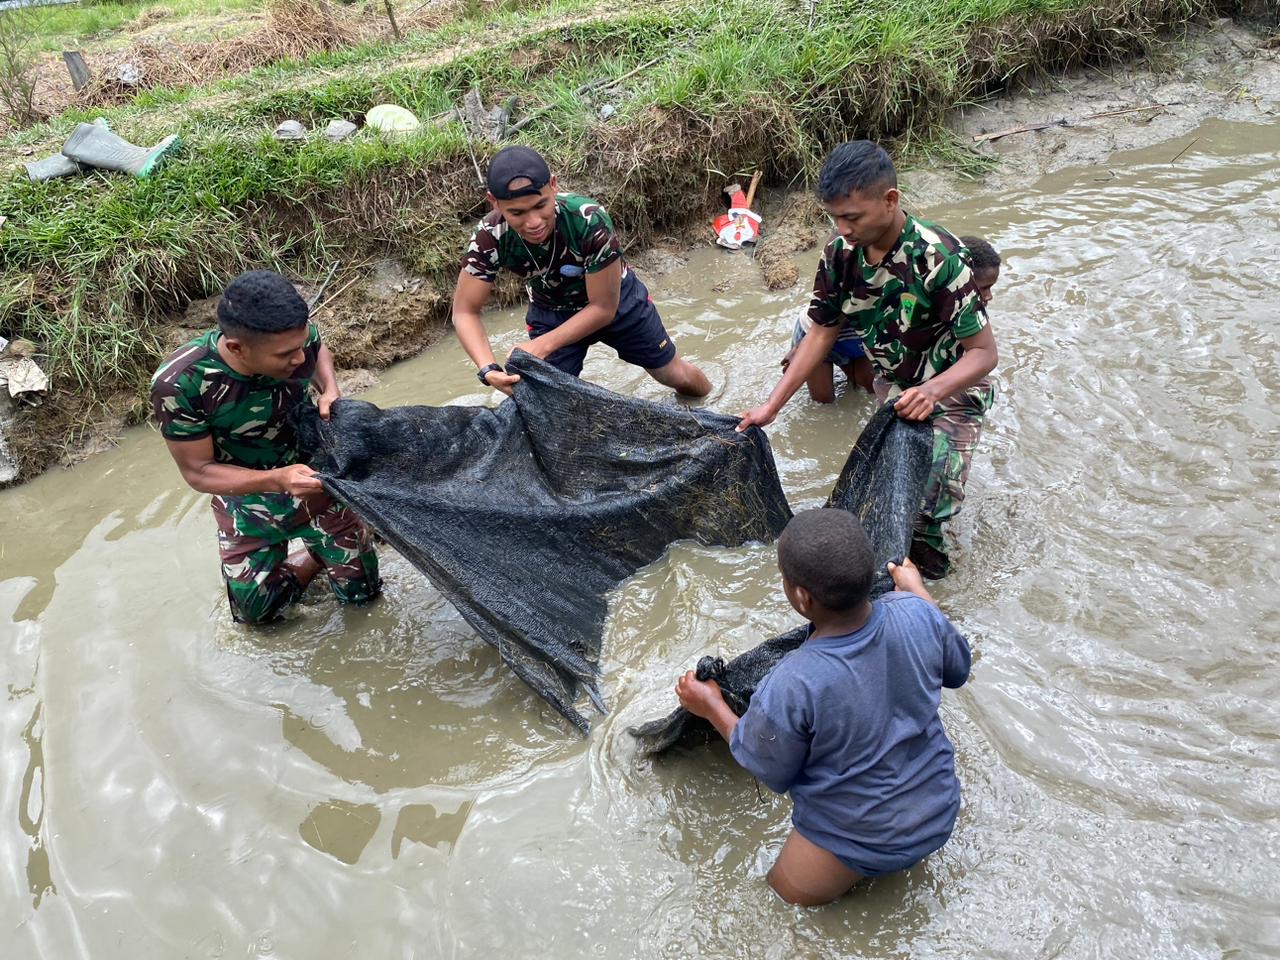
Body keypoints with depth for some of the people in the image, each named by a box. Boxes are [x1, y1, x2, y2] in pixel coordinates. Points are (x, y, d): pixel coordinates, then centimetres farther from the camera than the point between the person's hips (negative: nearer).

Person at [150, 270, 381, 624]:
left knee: (361, 591, 7)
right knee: (257, 611, 9)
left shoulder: (298, 337, -26)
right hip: (248, 497, -1)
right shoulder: (179, 385, -34)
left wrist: (330, 392, -20)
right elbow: (198, 471, -23)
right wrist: (277, 480, -39)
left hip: (314, 476, 1)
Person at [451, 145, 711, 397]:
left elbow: (604, 307, -29)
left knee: (676, 376, 14)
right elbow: (465, 311, -23)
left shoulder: (589, 221, -40)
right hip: (550, 313, 1)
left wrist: (541, 346, -38)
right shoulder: (490, 238, -32)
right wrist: (488, 368, -41)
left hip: (616, 299, -1)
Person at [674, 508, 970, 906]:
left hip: (861, 841, -4)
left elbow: (772, 773, -14)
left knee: (786, 892, 25)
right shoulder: (916, 615, -23)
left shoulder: (790, 687, -35)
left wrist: (712, 708, -1)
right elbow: (958, 669, 1)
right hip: (939, 816, 4)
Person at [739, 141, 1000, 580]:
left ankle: (924, 539, 15)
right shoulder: (840, 254, -16)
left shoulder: (939, 259, -32)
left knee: (933, 496, -16)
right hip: (893, 386, 5)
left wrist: (931, 391, -45)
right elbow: (823, 332, -2)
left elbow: (983, 352, -26)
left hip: (952, 387, -5)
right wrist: (772, 405, -3)